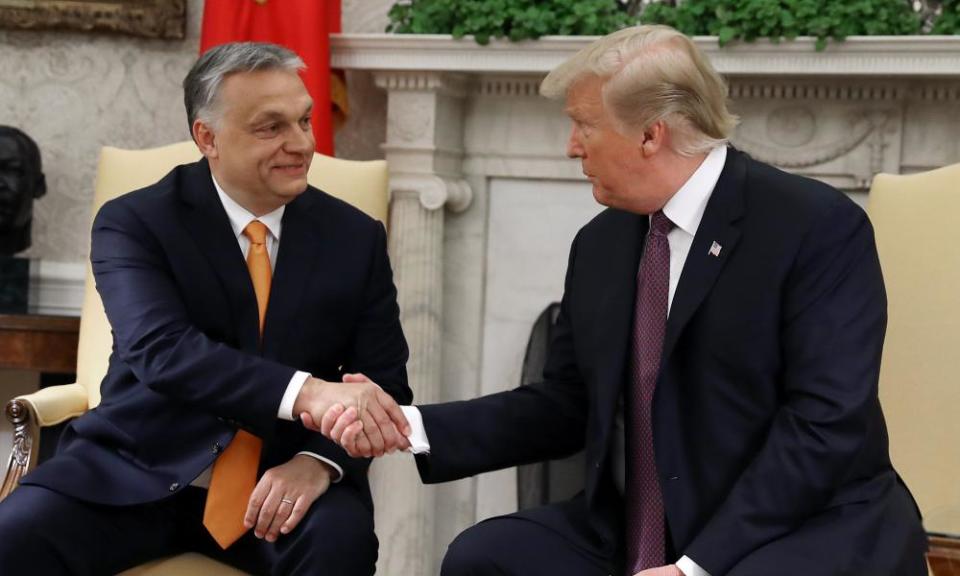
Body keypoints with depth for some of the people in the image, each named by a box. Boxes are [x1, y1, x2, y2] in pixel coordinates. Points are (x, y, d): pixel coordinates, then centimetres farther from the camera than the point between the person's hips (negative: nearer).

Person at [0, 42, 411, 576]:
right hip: (139, 472, -1)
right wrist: (305, 392, -38)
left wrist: (321, 461, -19)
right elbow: (161, 350, -21)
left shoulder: (356, 237, 5)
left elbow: (385, 379, 3)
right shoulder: (135, 222, -4)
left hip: (283, 476, 1)